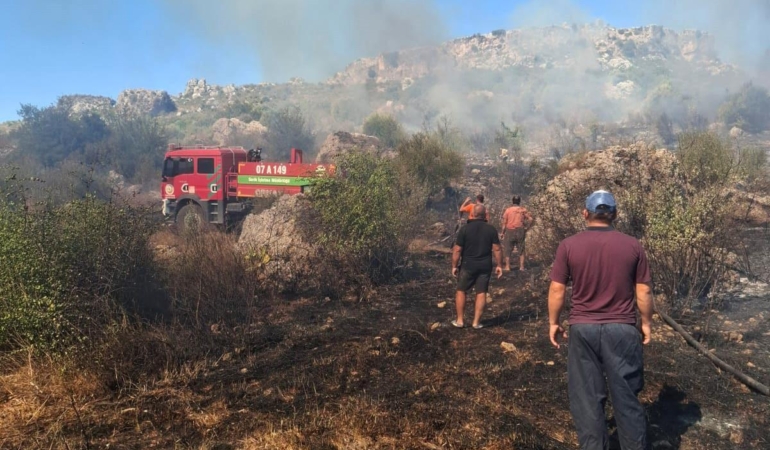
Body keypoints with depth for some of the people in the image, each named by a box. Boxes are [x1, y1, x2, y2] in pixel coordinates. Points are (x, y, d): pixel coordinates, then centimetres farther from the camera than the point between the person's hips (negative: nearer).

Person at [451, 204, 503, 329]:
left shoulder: (465, 228, -9)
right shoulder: (491, 229, -3)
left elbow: (457, 250, -9)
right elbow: (496, 249, -4)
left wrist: (454, 266, 0)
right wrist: (499, 265, 5)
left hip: (468, 265, -1)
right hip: (485, 266, 2)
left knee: (461, 291, 12)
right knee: (481, 293, 8)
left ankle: (459, 320, 15)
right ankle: (476, 322, 11)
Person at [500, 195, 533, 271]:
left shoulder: (508, 210, -3)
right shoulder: (523, 210, 2)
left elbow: (504, 222, -5)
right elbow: (530, 219, -3)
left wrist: (503, 232, 2)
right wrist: (526, 229, 5)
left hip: (509, 231, -2)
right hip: (520, 231, 2)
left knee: (507, 250, 8)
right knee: (521, 250, 13)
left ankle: (507, 267, 5)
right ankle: (521, 266, 12)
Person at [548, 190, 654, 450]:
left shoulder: (568, 245, -6)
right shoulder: (632, 246, -3)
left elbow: (557, 290, -4)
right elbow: (644, 292, 1)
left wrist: (553, 323, 8)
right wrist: (646, 323, 15)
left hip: (582, 328, -1)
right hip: (622, 329, 1)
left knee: (587, 397, 10)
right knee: (626, 395, 12)